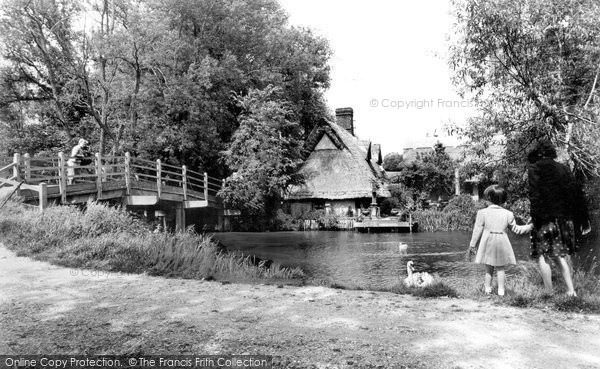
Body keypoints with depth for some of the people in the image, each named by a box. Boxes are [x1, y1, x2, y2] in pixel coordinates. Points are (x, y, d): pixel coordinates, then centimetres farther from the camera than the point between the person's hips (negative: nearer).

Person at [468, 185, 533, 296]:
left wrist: (473, 244, 7)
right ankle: (501, 290, 15)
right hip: (502, 244, 1)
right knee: (500, 269, 12)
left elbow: (478, 229, -2)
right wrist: (530, 226, 26)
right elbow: (516, 229, 9)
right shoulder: (508, 214, 0)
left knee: (489, 268, 12)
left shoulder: (482, 212, -6)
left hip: (488, 244, -1)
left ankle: (487, 289, 19)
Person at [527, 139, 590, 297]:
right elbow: (577, 195, 8)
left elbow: (534, 196, -15)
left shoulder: (534, 169, -5)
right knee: (562, 255, 15)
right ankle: (571, 290, 11)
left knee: (542, 256, 3)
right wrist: (583, 220, 13)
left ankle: (549, 293, 4)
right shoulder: (564, 169, 9)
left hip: (545, 219, -5)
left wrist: (535, 219, -15)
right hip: (565, 218, 5)